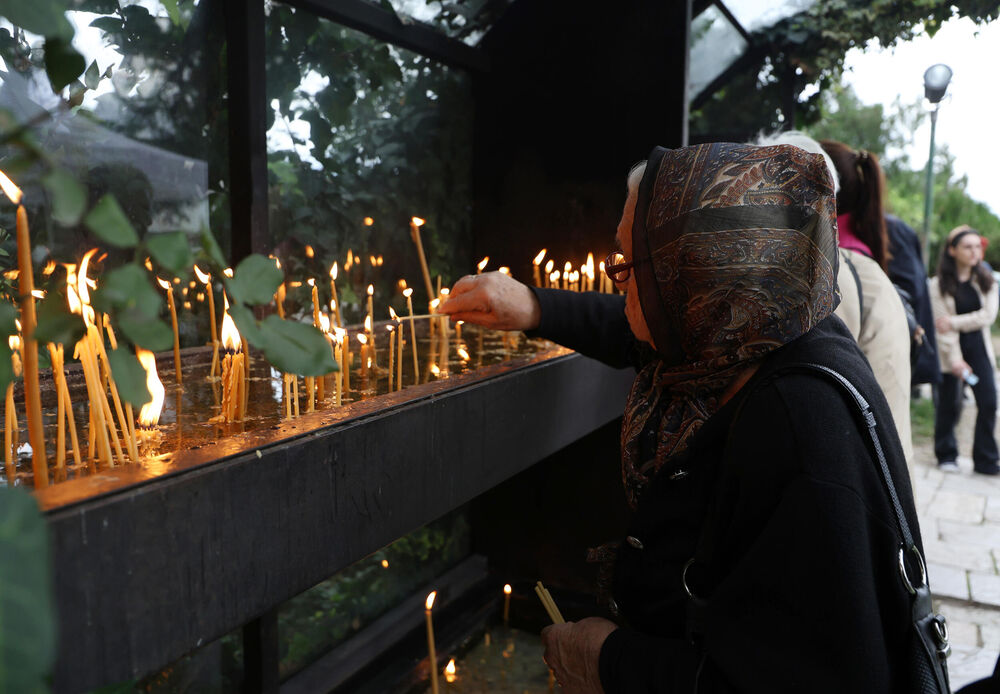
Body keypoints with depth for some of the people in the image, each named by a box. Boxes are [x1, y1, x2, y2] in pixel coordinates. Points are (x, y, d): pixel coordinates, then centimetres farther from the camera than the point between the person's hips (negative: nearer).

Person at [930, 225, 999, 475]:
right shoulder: (939, 284, -5)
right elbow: (942, 325, -10)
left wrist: (954, 322, -16)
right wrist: (955, 359, -16)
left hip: (978, 347, 3)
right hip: (951, 350, -3)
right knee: (949, 405, 3)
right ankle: (946, 455, 20)